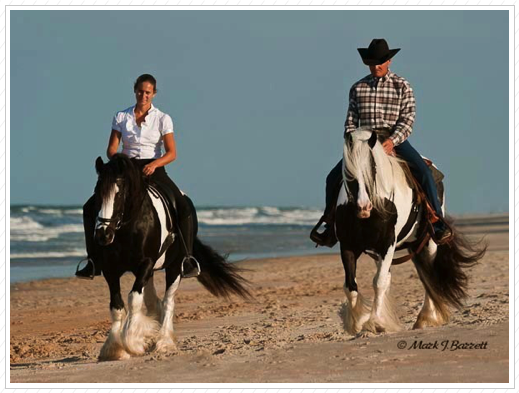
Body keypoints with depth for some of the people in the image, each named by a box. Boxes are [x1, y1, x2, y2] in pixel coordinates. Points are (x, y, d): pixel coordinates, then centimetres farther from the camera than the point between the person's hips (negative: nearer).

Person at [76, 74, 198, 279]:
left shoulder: (163, 119, 1)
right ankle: (94, 262, -9)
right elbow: (111, 149, 2)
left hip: (154, 170, -1)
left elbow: (171, 153, -5)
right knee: (91, 207, -14)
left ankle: (186, 259, -14)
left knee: (185, 208, -23)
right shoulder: (121, 117, 6)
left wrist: (154, 164, -23)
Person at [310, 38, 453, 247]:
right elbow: (351, 120, 10)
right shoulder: (358, 88, 8)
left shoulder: (402, 86, 0)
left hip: (395, 140, -2)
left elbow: (408, 119, -8)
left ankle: (438, 222, -20)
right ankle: (331, 226, 5)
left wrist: (393, 140, -24)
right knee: (334, 177, -10)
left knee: (424, 172, -25)